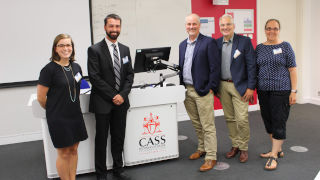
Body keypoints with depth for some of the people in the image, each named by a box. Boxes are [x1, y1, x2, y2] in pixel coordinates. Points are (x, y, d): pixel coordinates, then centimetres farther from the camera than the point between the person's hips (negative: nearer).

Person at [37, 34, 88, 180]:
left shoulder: (76, 67, 4)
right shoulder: (49, 69, -14)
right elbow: (41, 97, -11)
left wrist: (73, 107, 15)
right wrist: (53, 110, 3)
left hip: (75, 115, 6)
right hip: (58, 118, -6)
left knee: (73, 150, 14)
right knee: (64, 153, 5)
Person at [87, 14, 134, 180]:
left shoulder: (125, 50, 9)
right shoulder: (94, 50, -8)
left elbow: (129, 74, 8)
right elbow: (94, 77, -13)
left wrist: (122, 95, -6)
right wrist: (113, 96, -15)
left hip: (121, 101, 5)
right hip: (102, 102, -4)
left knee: (119, 138, 14)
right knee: (101, 139, 7)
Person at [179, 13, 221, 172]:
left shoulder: (208, 42, -8)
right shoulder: (182, 45, 13)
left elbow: (215, 67, -11)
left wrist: (210, 88, -14)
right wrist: (181, 86, 10)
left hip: (203, 91, -7)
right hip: (187, 90, 7)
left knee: (208, 126, -1)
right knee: (196, 124, 18)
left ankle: (211, 157, 8)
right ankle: (202, 148, 35)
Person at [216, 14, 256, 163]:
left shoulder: (244, 41, -6)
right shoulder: (217, 43, 6)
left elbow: (251, 66, -7)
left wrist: (251, 87, -11)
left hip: (239, 86, -4)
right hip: (223, 86, 4)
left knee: (242, 119, -4)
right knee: (229, 118, 11)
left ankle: (243, 148, 14)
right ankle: (235, 145, 26)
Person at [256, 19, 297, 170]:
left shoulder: (285, 46, -2)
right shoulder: (259, 48, 9)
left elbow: (292, 69, -4)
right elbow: (255, 69, 13)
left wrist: (293, 91, -9)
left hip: (281, 91, -4)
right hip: (263, 91, 5)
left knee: (278, 123, -2)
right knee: (268, 122, 11)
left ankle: (274, 156, 6)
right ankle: (278, 150, 28)